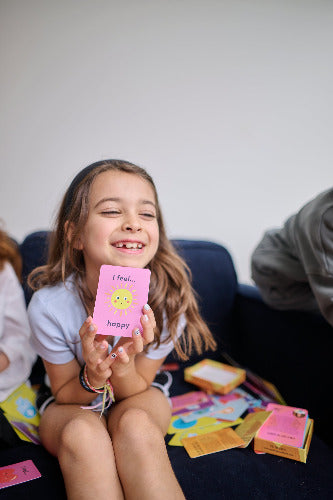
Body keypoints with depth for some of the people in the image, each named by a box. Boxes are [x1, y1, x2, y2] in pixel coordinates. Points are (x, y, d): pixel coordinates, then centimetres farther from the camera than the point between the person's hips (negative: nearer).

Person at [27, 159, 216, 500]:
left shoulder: (167, 301, -25)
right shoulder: (49, 305, -27)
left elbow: (138, 388, -12)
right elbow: (64, 395, -11)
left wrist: (123, 367, -36)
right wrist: (93, 377, -35)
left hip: (137, 398, 1)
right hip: (72, 403, 0)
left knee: (135, 425, -33)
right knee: (82, 434, -34)